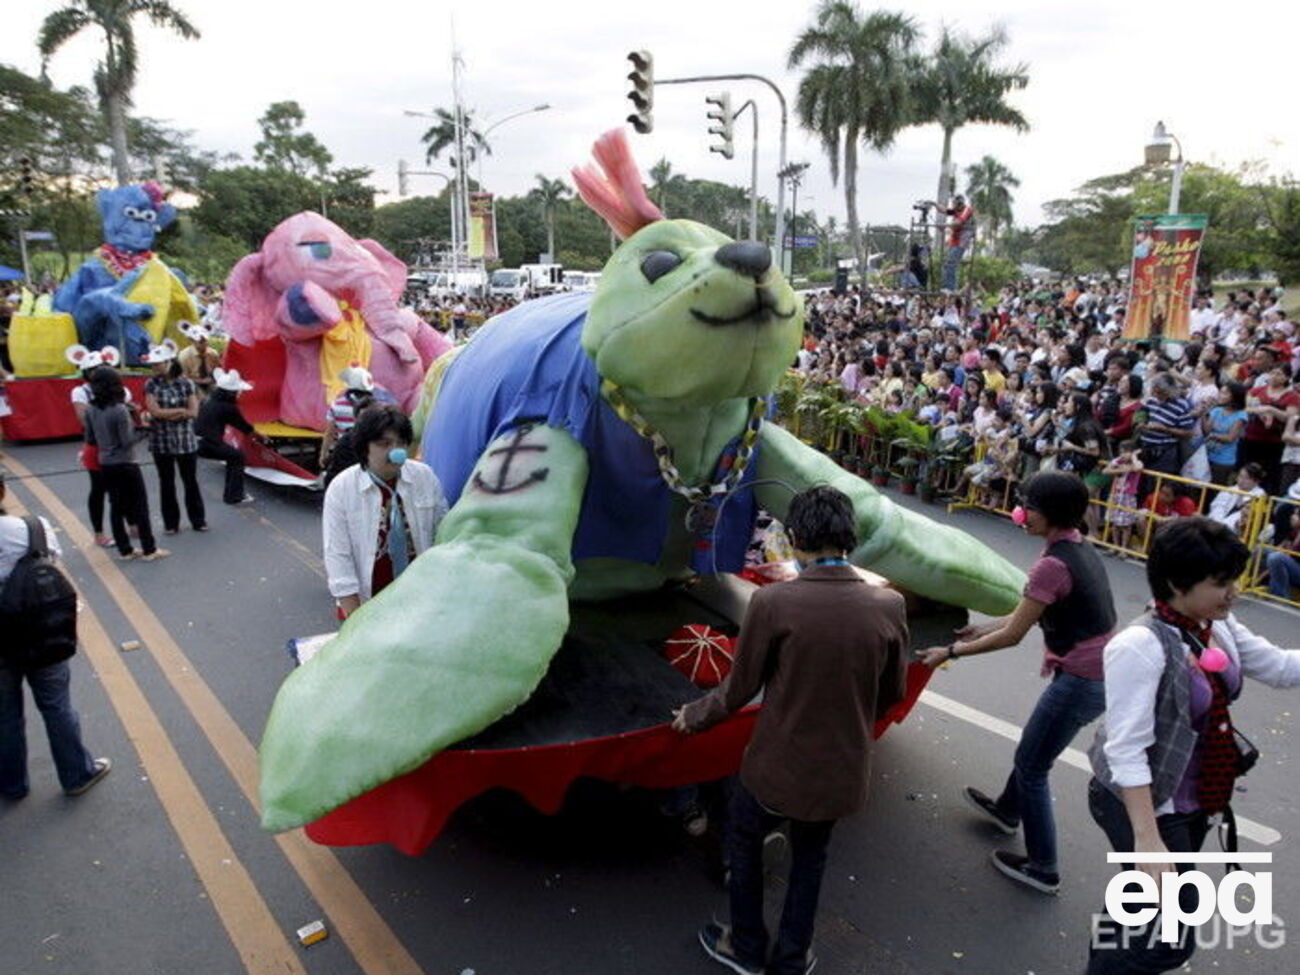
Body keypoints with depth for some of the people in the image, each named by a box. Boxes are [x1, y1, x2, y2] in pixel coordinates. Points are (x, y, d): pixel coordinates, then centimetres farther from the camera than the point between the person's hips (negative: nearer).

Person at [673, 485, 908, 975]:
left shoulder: (772, 602, -24)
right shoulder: (889, 605, -13)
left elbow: (739, 688, -12)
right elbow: (892, 693, 2)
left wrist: (692, 717, 7)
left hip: (778, 767, -3)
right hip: (844, 770, 3)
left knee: (743, 842, 26)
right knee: (810, 856, 28)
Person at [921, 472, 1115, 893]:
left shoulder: (1052, 564, -24)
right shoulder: (1080, 547, 5)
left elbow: (1013, 636, -19)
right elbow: (1035, 612, 13)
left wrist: (952, 652, -11)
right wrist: (983, 628, 17)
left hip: (1082, 682, -9)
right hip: (1102, 672, 9)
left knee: (1031, 766, 8)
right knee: (1034, 748, 28)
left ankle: (1043, 868, 22)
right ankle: (1007, 810, 50)